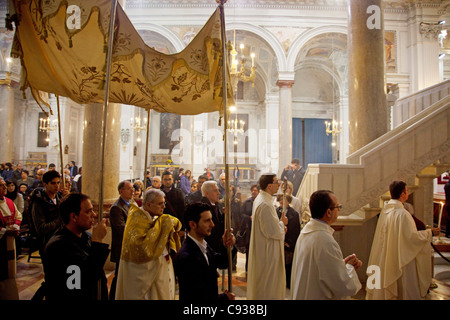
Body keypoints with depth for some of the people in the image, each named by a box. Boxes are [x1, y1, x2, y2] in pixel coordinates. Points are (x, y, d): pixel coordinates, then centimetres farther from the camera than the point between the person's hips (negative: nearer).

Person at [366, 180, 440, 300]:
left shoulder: (385, 210, 2)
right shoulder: (402, 213, -23)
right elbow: (411, 236, -22)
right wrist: (429, 233, -8)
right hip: (401, 259, -8)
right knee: (403, 287, 8)